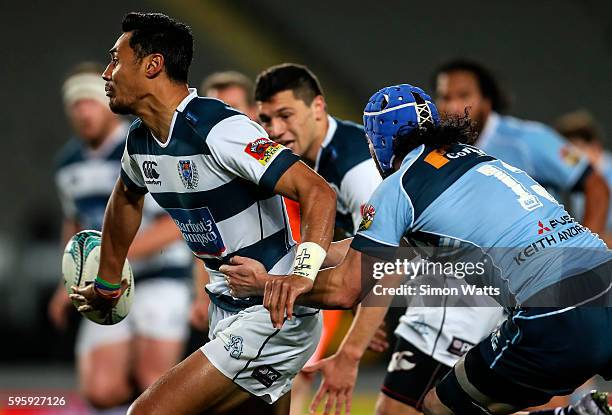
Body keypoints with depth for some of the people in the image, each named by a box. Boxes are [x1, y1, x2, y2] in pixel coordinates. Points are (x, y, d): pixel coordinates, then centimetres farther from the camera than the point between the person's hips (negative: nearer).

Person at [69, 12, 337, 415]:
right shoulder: (141, 141, 5)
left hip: (275, 318, -9)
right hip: (226, 314, 9)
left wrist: (303, 274, -45)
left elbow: (319, 193, -30)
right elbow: (126, 199, 29)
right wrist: (106, 284, 34)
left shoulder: (218, 129, -23)